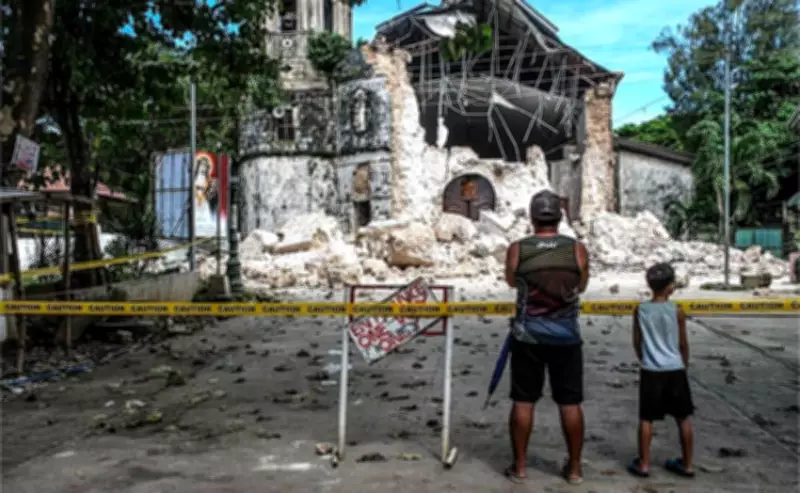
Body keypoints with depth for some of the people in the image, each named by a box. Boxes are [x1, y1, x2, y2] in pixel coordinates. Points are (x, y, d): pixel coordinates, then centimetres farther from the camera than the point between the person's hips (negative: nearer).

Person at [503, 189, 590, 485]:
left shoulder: (517, 250, -8)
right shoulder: (577, 250, -6)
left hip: (527, 335, 0)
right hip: (566, 336, 1)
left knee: (523, 401, 8)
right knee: (570, 403, 10)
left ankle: (519, 467, 16)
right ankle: (574, 468, 20)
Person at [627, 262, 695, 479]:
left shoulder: (640, 310, -5)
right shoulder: (677, 311, -8)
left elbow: (637, 342, 2)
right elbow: (683, 343, 1)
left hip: (650, 371, 0)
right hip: (675, 370, 0)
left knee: (646, 419, 7)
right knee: (683, 418, 13)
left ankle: (643, 464, 11)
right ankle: (687, 464, 21)